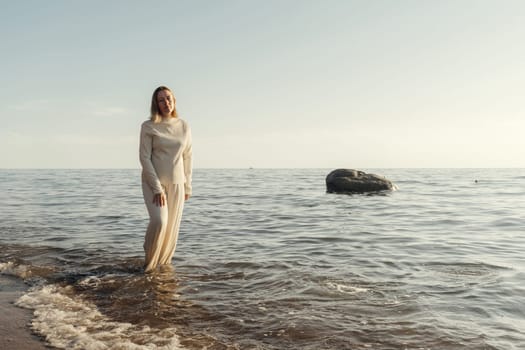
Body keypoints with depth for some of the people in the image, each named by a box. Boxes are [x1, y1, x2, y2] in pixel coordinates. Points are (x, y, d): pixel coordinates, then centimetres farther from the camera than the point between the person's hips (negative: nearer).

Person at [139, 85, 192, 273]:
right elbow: (144, 158, -11)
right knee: (159, 221, -20)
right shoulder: (148, 126, -8)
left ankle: (163, 264, 25)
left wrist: (187, 186, 6)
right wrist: (157, 188, -17)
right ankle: (149, 263, 2)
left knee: (172, 227, 4)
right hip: (153, 182, -3)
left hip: (176, 183, 4)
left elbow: (187, 157, 7)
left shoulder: (184, 126, 2)